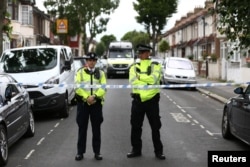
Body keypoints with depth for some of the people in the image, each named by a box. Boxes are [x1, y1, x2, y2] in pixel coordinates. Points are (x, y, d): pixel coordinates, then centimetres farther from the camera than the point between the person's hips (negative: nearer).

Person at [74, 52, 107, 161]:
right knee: (82, 128, 3)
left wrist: (94, 96, -17)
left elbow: (104, 87, -2)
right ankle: (80, 152, 11)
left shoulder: (100, 73, 10)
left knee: (96, 128, 6)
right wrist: (86, 97, -17)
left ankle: (97, 152, 14)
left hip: (97, 103, 1)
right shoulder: (80, 72, 6)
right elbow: (77, 87, -5)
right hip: (83, 102, -1)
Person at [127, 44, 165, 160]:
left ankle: (158, 151, 14)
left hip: (152, 100, -2)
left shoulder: (155, 66, 1)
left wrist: (140, 77, -11)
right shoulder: (134, 67, 7)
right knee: (135, 126, 8)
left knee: (155, 127, 4)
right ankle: (136, 150, 21)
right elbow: (132, 81, -10)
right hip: (138, 99, 3)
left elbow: (154, 79, -18)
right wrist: (148, 82, -16)